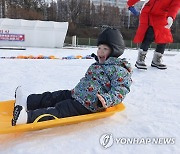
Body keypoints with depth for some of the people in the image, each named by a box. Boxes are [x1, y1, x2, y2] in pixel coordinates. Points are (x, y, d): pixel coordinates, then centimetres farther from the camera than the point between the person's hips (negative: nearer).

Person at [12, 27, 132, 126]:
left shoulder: (119, 69, -11)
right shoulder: (99, 65, 19)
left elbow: (119, 91, -19)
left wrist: (106, 101, -35)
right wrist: (77, 90, 32)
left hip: (87, 105, -9)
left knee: (60, 110, -20)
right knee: (52, 97, 5)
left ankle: (28, 117, -27)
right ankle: (26, 102, 8)